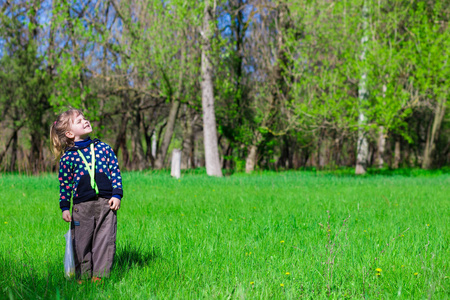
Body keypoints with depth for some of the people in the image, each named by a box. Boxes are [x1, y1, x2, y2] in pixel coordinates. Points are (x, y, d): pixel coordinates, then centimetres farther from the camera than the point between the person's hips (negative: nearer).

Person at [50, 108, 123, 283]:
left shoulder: (103, 148, 7)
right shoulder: (68, 157, 2)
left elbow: (115, 172, 9)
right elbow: (64, 183, 7)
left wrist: (117, 195, 1)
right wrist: (65, 207, 4)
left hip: (106, 203, 1)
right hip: (82, 206, -1)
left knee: (104, 240, -1)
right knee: (82, 242, 4)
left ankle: (99, 275, 6)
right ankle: (83, 277, 15)